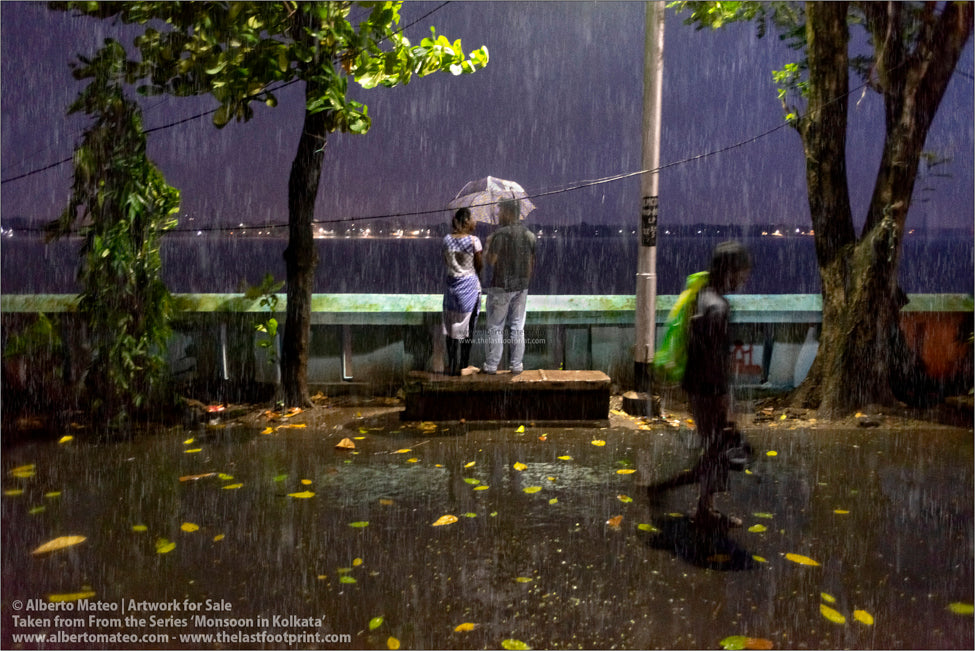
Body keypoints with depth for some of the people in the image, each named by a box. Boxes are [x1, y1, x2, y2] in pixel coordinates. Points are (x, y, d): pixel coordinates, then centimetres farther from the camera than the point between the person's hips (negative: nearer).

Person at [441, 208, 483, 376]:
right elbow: (480, 265, -8)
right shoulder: (473, 240, -12)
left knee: (451, 324, 11)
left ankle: (451, 365, 17)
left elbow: (446, 262, 11)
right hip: (469, 284, -4)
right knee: (468, 325, 4)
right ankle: (464, 366, 9)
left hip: (452, 284, 4)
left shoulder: (447, 239, 2)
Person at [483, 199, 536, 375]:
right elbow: (532, 263, 10)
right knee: (518, 327, 10)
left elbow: (491, 261, -14)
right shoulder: (529, 235, 5)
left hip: (501, 286, -5)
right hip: (521, 286, 5)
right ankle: (516, 364, 15)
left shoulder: (500, 234, -13)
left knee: (496, 327, 4)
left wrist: (489, 245, 3)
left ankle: (492, 365, 8)